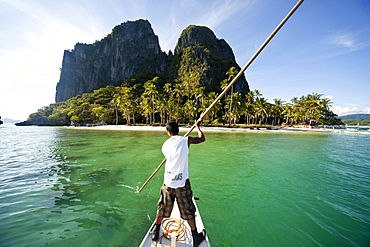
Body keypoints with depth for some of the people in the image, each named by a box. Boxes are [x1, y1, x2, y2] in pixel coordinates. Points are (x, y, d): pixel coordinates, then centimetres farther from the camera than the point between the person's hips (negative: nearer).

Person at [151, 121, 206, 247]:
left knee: (162, 209, 24)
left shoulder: (165, 145, 1)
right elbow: (202, 138, 3)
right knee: (189, 211, 16)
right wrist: (197, 126, 20)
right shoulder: (186, 140, -10)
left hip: (168, 183, 3)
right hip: (182, 183, -2)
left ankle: (155, 232, 46)